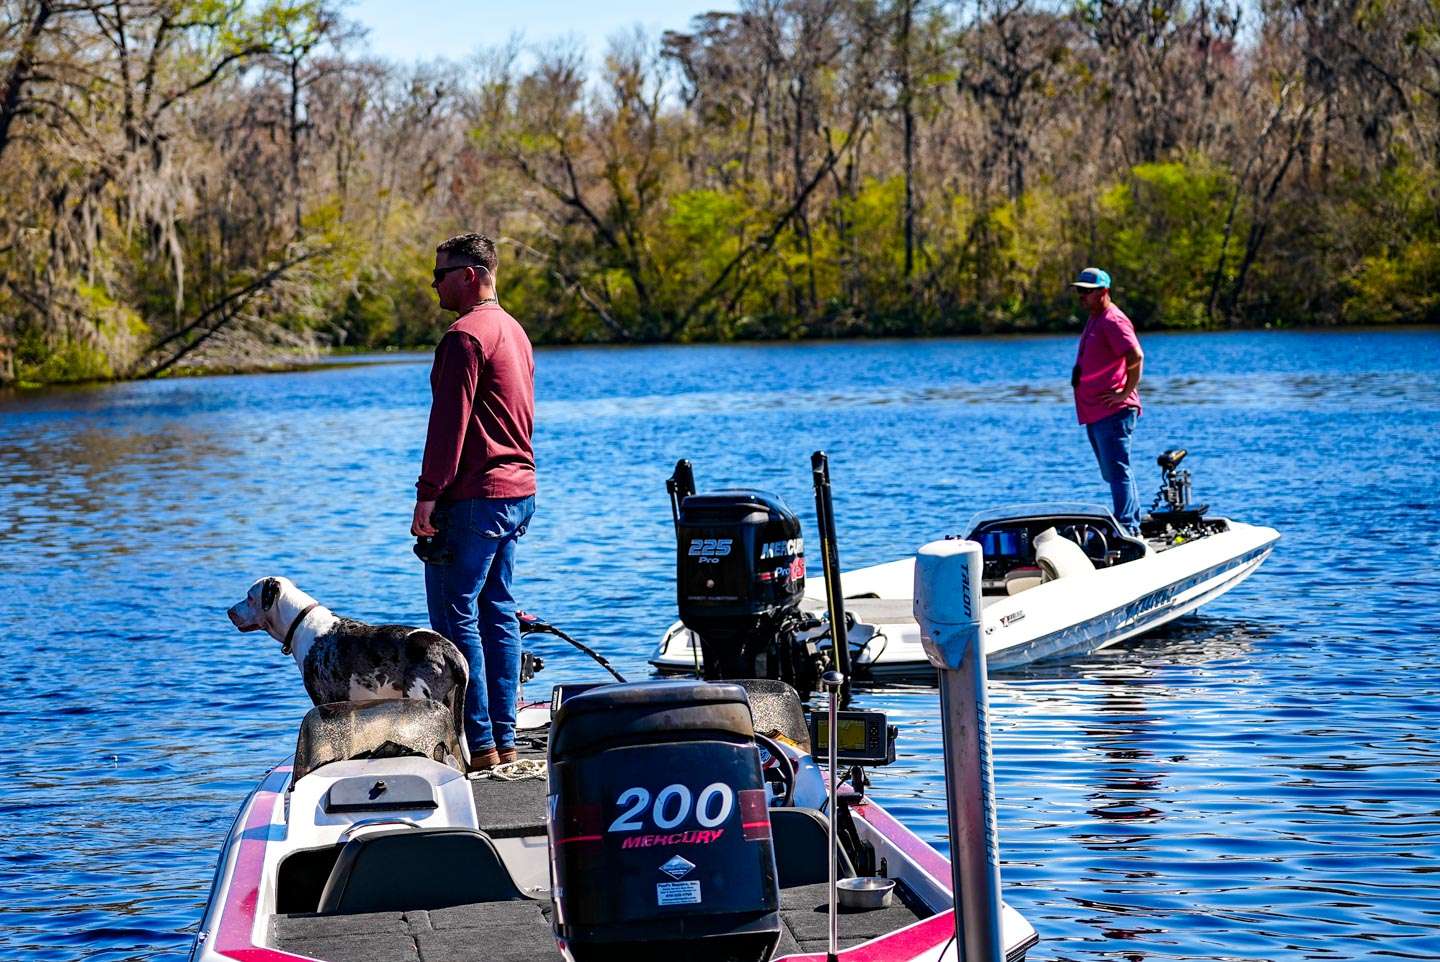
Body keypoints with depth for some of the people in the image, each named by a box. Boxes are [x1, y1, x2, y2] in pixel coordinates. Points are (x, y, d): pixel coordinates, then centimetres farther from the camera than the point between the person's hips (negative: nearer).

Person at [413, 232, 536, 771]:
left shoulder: (465, 336, -14)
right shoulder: (513, 331, 17)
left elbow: (450, 423, -19)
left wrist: (428, 495, -18)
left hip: (474, 495, -10)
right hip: (517, 490, 10)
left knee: (455, 614, -7)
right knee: (497, 611, 12)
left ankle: (480, 746, -9)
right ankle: (505, 741, 14)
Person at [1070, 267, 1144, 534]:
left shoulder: (1113, 320, -12)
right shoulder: (1094, 320, 20)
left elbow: (1136, 357, -23)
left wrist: (1126, 393, -20)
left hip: (1112, 412, -11)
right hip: (1094, 413, 11)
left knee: (1118, 473, -13)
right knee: (1114, 474, 15)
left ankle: (1127, 529, -15)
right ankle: (1132, 527, 21)